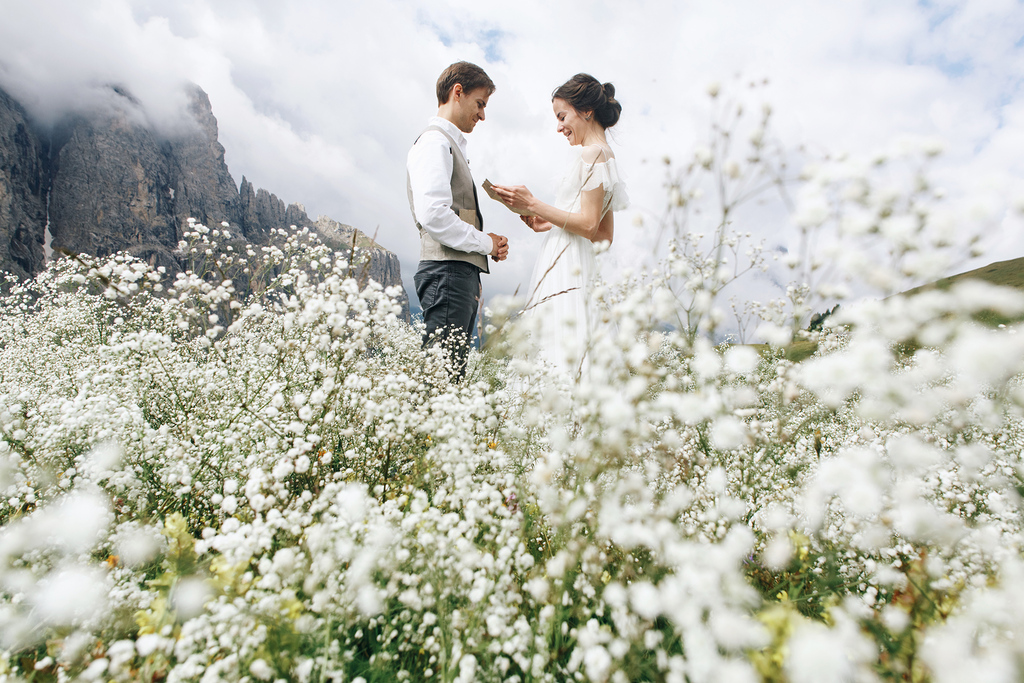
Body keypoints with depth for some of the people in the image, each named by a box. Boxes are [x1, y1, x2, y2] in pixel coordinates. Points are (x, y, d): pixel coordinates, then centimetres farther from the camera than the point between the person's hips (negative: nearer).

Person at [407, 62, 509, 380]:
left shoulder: (450, 145, 27)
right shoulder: (435, 142, -3)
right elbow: (432, 215, -19)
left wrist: (489, 244, 8)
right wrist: (485, 243, -7)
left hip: (462, 273, 10)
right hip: (447, 271, -10)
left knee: (453, 372, 7)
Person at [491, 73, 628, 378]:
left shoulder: (593, 152, -5)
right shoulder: (604, 157, 23)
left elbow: (588, 225, -14)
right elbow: (606, 235, 21)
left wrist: (532, 204, -10)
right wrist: (551, 222, 18)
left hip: (567, 270, -10)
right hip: (571, 269, 10)